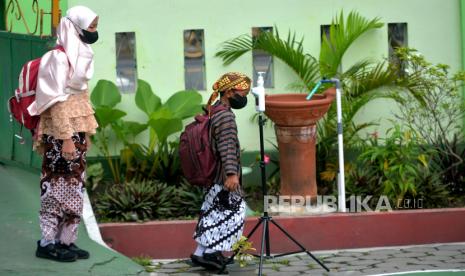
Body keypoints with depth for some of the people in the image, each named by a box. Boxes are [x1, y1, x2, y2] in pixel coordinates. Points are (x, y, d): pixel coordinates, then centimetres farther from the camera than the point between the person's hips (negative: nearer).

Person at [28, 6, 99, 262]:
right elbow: (56, 101, -18)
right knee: (59, 184, -4)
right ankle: (48, 242, 3)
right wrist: (66, 137, -21)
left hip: (76, 129, 9)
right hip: (60, 131, -9)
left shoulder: (80, 55, 12)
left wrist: (86, 132, 17)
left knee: (73, 185, 10)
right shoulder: (59, 58, -15)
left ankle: (65, 240, 16)